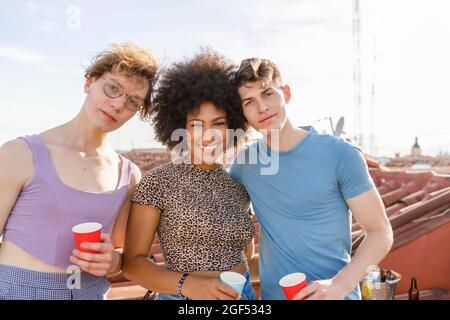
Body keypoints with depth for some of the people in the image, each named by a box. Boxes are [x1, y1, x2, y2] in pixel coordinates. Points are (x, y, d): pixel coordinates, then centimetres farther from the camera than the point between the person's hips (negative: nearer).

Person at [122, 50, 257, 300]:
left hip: (243, 294, 4)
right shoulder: (158, 182, -12)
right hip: (182, 296, -4)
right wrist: (188, 285, -23)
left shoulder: (239, 185, 1)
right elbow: (132, 262, -12)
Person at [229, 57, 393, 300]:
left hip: (334, 294, -3)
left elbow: (380, 232, -11)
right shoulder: (245, 161, -4)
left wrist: (340, 285, -24)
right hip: (271, 293, 4)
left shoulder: (340, 155, -14)